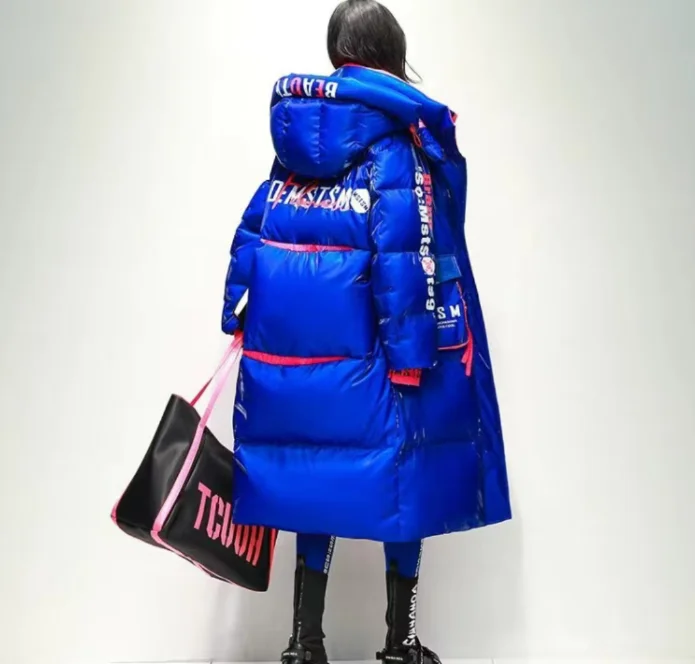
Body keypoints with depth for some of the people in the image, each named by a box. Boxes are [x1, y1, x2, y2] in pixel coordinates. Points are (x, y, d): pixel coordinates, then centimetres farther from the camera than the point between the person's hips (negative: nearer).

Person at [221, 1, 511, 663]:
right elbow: (402, 258, -15)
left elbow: (251, 236, 9)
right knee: (397, 478, 8)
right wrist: (409, 355, -14)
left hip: (289, 345, 5)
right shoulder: (397, 142, -8)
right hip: (363, 354, -5)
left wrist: (241, 320, 13)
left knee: (316, 480, 12)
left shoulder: (294, 138, 9)